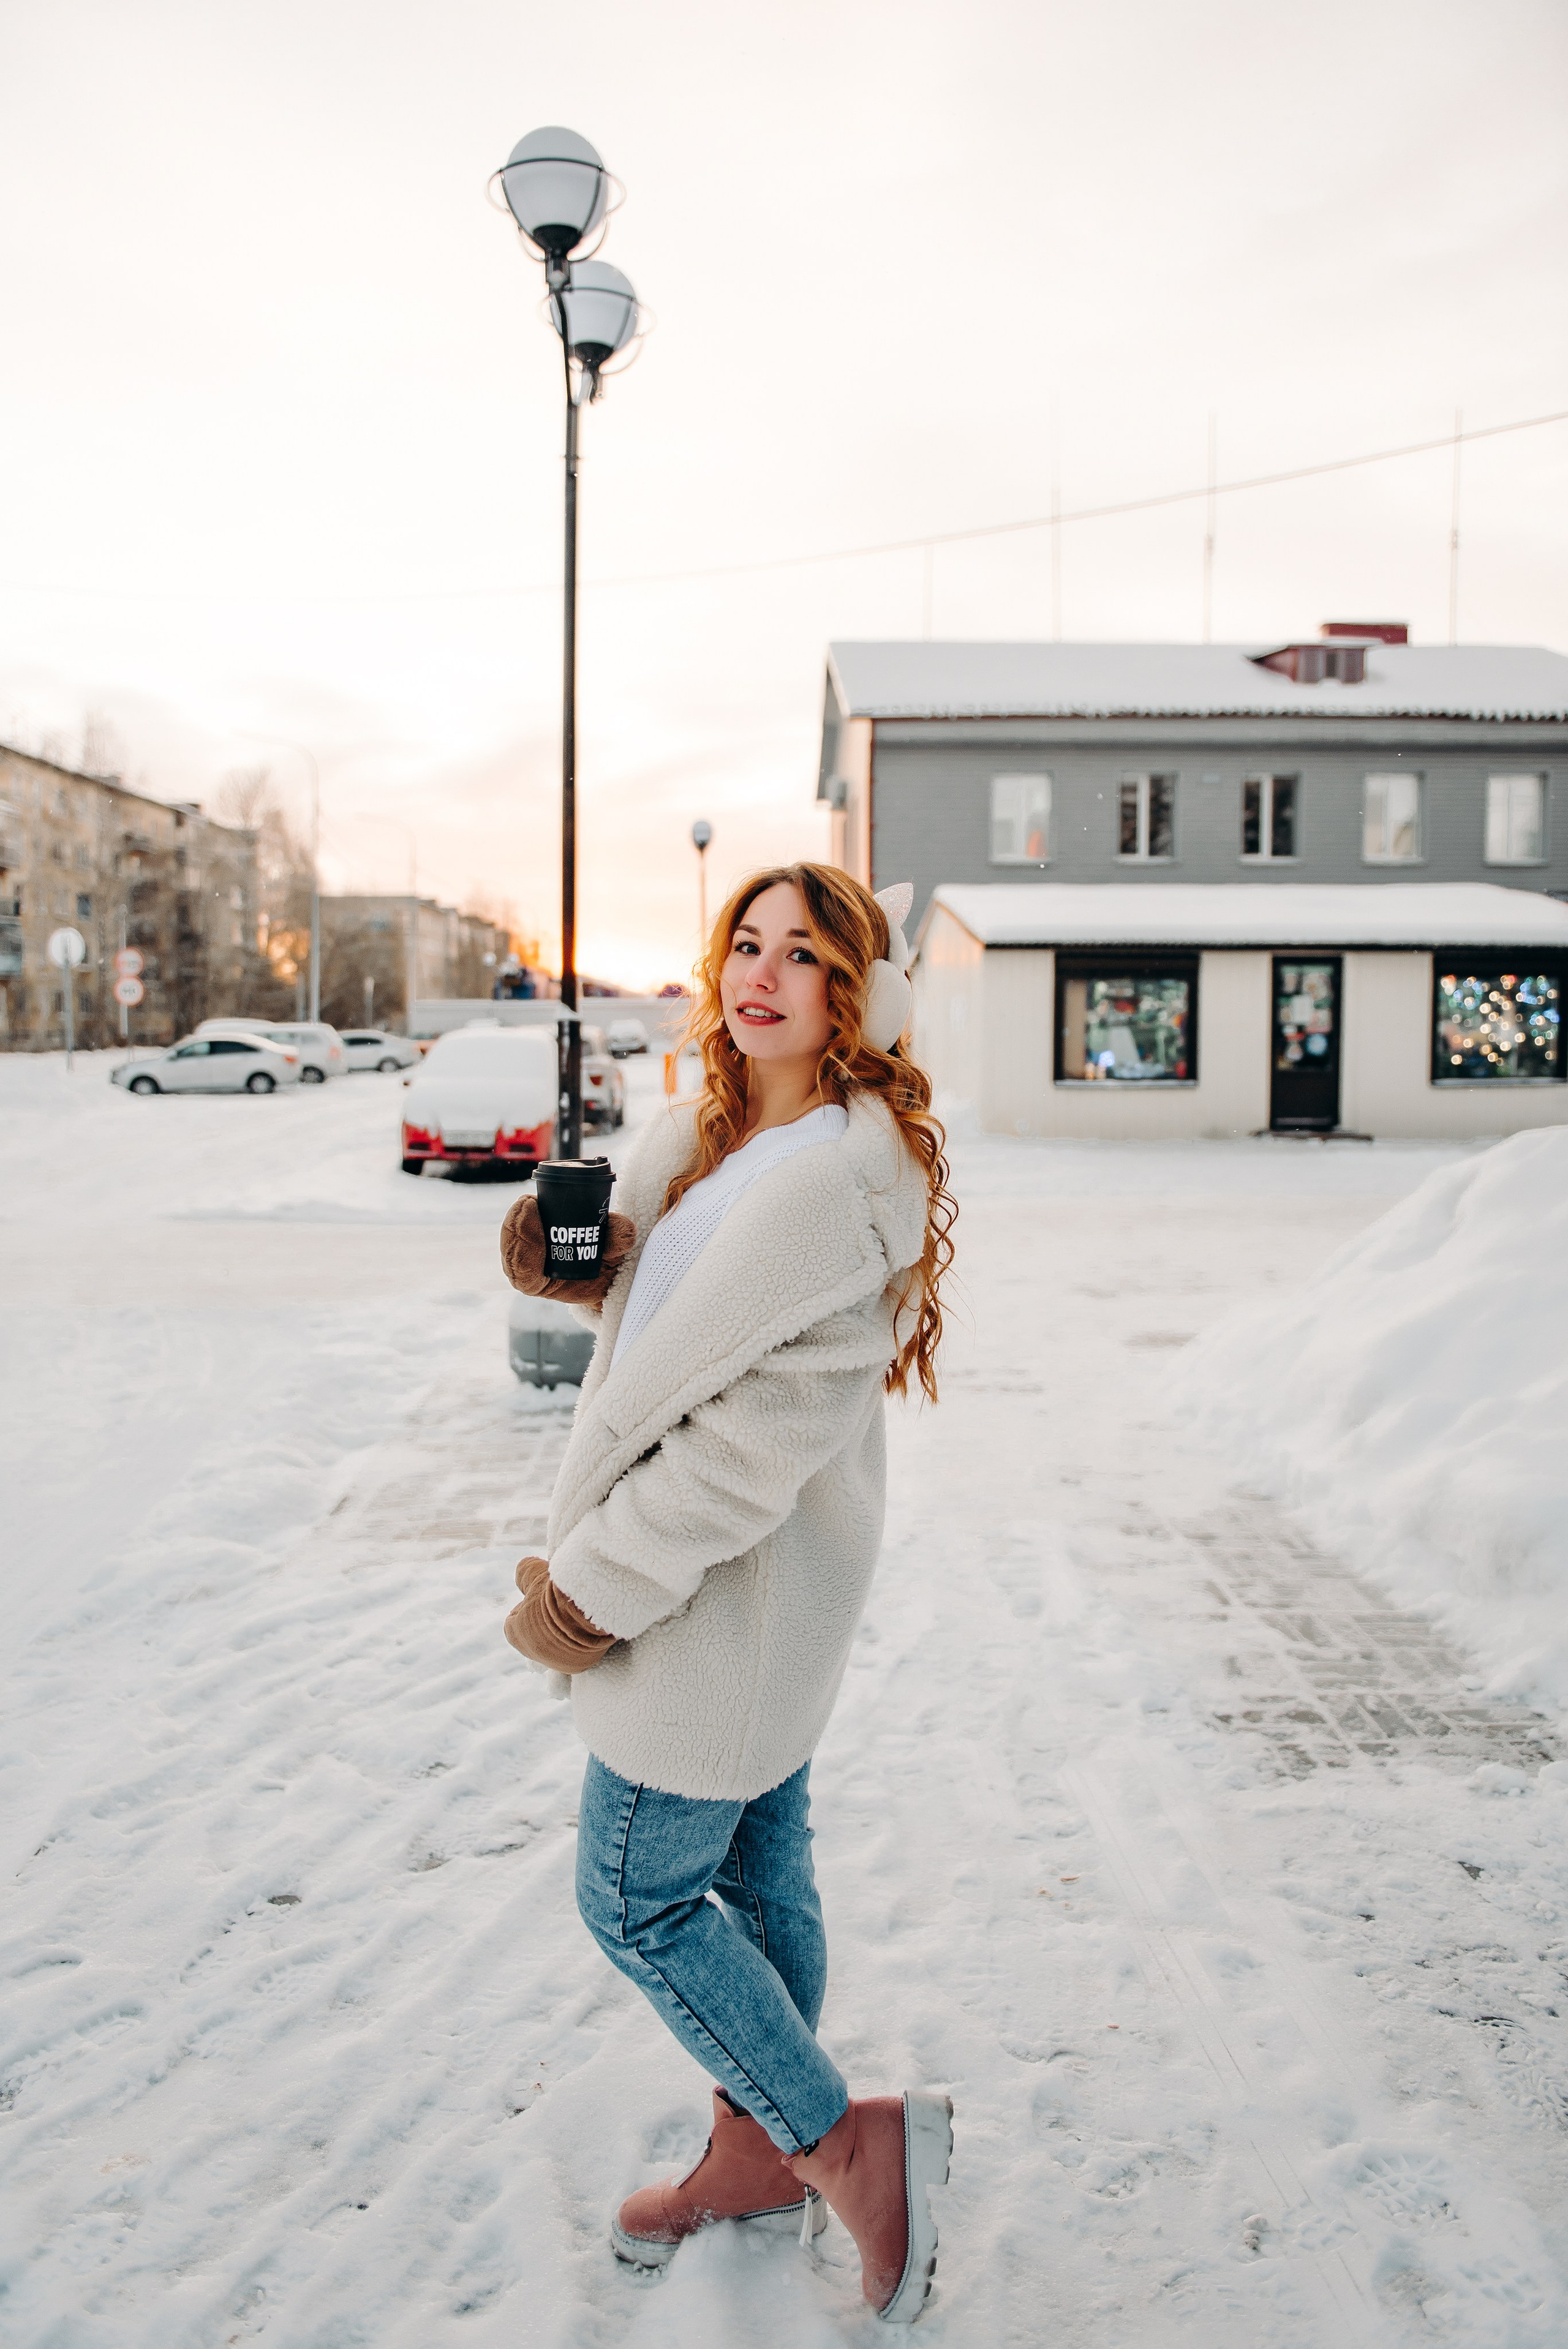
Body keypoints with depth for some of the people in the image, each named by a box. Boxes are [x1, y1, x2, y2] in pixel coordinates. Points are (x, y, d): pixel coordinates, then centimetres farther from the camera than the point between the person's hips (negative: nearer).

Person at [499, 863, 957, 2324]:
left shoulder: (832, 1177, -26)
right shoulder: (708, 1135, 6)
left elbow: (760, 1433, -27)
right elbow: (672, 1303, 18)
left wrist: (585, 1593, -19)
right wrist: (573, 1261, -6)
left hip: (729, 1594, -10)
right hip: (747, 1591, 10)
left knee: (635, 1898, 5)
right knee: (756, 1870, 22)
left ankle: (841, 2140, 20)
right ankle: (757, 2155, 41)